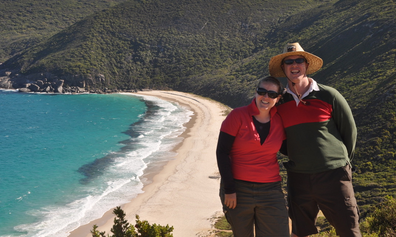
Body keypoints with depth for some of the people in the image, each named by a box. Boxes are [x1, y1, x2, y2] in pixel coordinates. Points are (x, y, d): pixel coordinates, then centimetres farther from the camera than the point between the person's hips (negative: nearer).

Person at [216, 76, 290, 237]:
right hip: (237, 190, -2)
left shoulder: (279, 121, 4)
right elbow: (222, 152, -8)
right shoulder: (237, 116, -6)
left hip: (270, 192, 3)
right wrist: (229, 189, -11)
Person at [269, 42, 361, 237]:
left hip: (333, 177, -2)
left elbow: (349, 131, 5)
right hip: (298, 179, 3)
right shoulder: (280, 103, 3)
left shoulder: (329, 96, -5)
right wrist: (297, 158, 10)